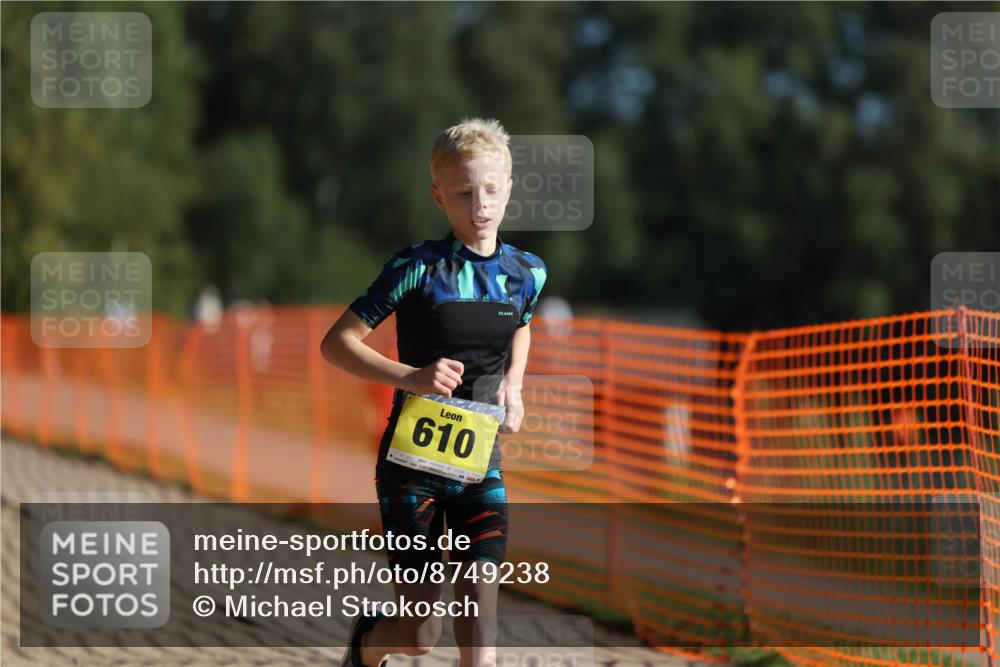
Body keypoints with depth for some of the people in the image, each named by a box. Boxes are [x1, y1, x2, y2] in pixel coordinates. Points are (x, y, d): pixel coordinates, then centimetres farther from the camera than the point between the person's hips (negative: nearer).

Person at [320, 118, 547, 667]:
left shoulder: (526, 273, 1)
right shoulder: (418, 268, -13)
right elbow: (336, 343, -13)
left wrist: (512, 384, 6)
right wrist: (411, 378, -26)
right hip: (413, 462, -3)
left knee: (480, 609, -10)